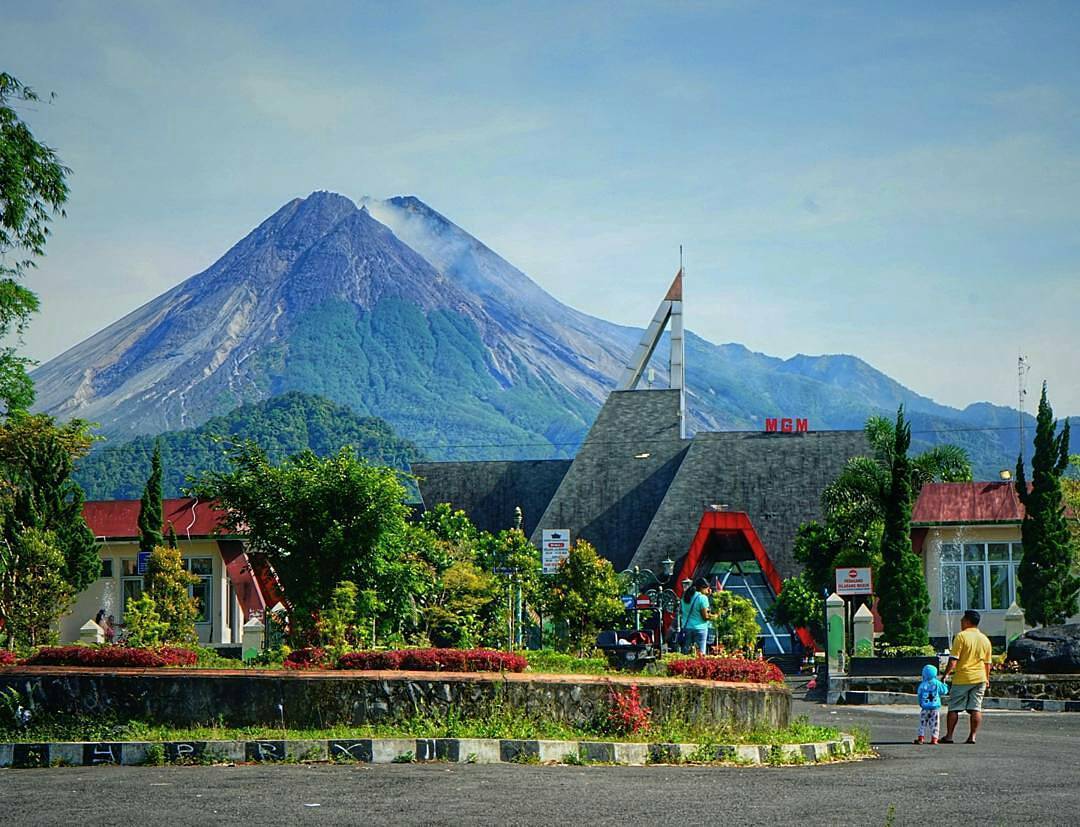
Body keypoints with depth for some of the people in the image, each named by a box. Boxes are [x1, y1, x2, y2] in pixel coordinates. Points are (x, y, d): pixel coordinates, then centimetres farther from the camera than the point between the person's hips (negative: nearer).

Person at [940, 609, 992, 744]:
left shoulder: (961, 636, -9)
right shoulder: (985, 639, 9)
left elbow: (953, 659, -14)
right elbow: (987, 663, 15)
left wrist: (946, 674, -9)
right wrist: (987, 678, 24)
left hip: (962, 678, -4)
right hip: (979, 678, 4)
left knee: (954, 707, 3)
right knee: (976, 708, 4)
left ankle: (949, 736, 5)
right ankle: (972, 736, 0)